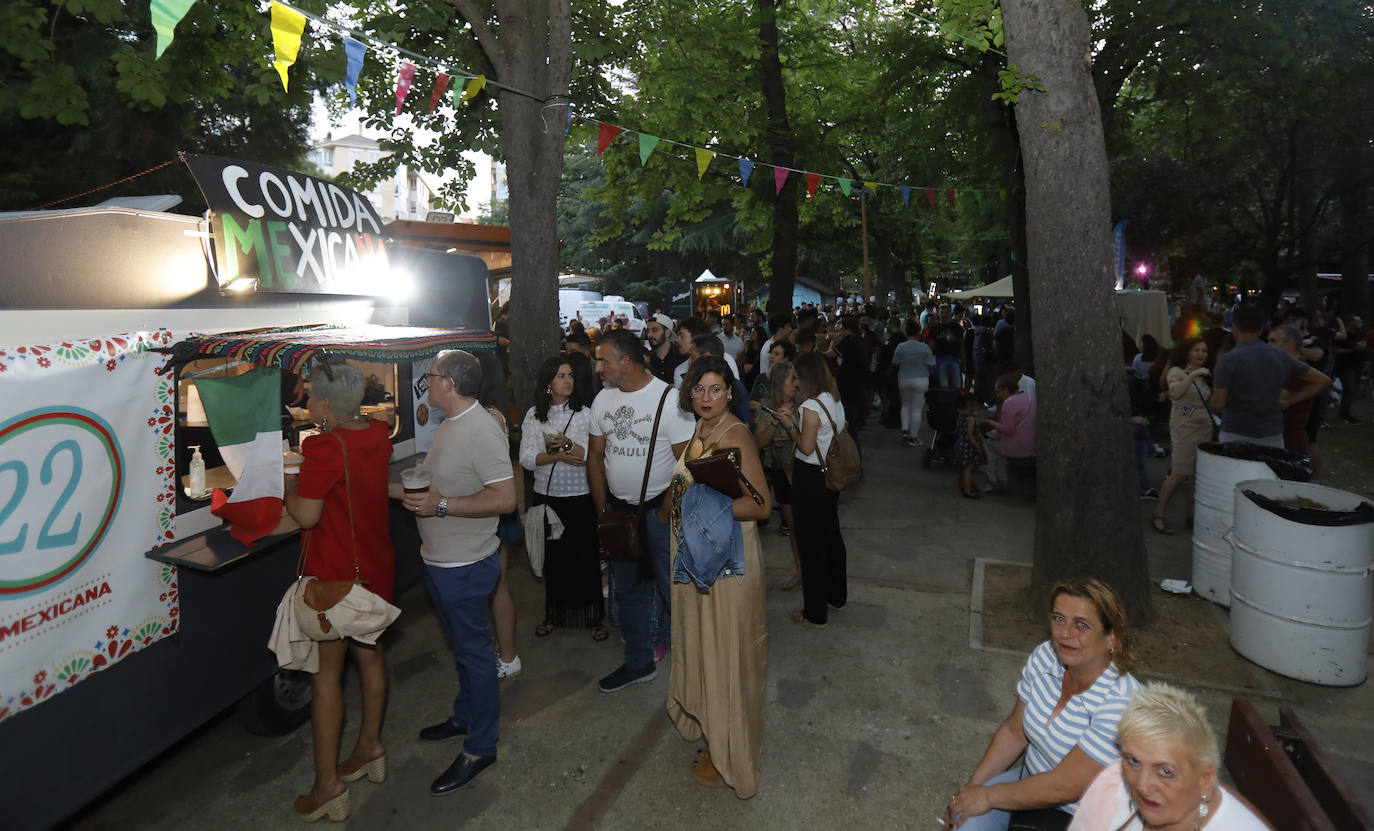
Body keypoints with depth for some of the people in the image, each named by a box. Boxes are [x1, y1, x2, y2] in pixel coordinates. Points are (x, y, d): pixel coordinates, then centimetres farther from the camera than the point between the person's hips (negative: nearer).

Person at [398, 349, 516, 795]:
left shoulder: (482, 431, -22)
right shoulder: (450, 426, 10)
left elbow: (504, 498, -28)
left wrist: (442, 505, -30)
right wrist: (389, 487, 13)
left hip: (466, 566, -10)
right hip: (439, 560, 10)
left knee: (473, 651, 4)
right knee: (461, 646, 24)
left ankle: (480, 748, 18)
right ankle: (465, 716, 42)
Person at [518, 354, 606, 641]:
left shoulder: (585, 413, -5)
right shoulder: (534, 415, 2)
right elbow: (526, 459, -6)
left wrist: (567, 444, -23)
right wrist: (558, 456, -18)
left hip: (580, 498, -2)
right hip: (547, 497, 2)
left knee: (585, 558, 5)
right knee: (553, 557, 13)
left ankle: (594, 617, 20)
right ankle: (555, 614, 31)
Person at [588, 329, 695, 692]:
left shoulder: (668, 398, -15)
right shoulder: (603, 399, 2)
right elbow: (595, 456, 9)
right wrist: (602, 511, 7)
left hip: (660, 510, -6)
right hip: (618, 510, 6)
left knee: (673, 590, 2)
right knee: (628, 590, 18)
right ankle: (638, 663, 36)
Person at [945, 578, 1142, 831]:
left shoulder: (1120, 704, -28)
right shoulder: (1045, 657, -8)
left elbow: (1063, 787, -25)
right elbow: (1014, 731, 3)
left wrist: (987, 796, -16)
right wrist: (973, 786, -3)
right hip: (1034, 778, 5)